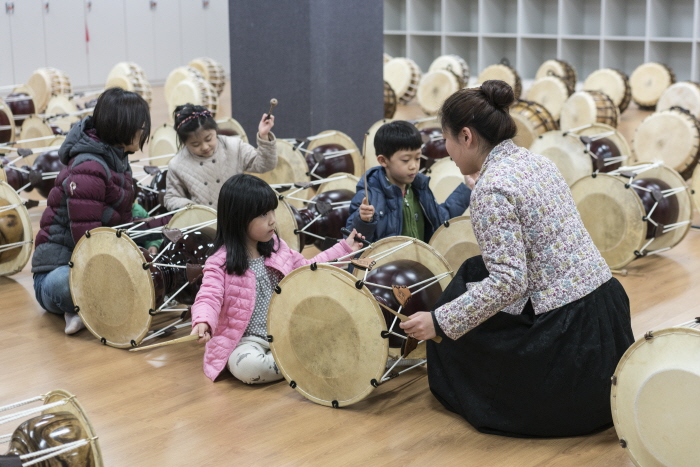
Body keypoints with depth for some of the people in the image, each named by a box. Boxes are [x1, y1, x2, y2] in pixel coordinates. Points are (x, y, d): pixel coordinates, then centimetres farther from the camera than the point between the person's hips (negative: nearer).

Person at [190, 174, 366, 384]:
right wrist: (203, 323, -48)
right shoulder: (221, 264, -15)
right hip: (246, 341, -5)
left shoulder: (276, 248, 4)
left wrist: (345, 248, 17)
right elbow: (208, 298, -25)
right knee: (249, 365, -37)